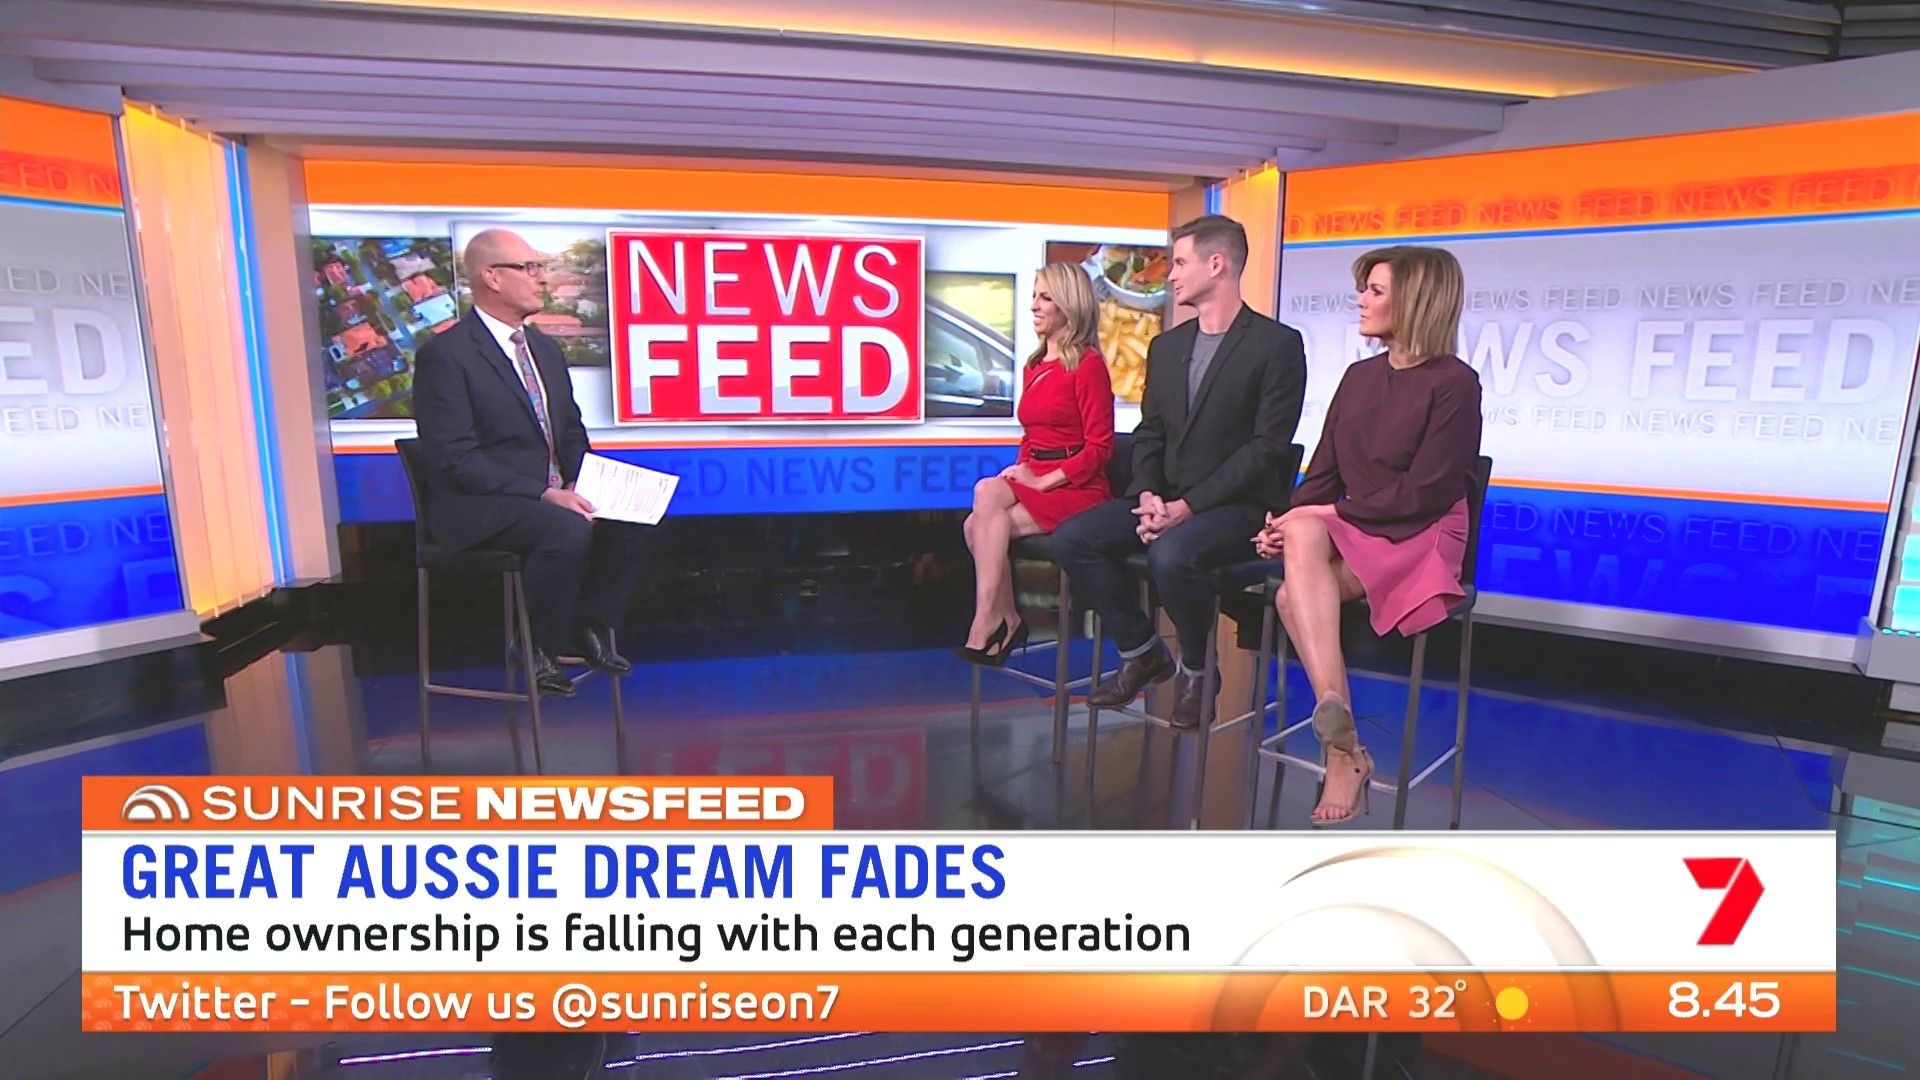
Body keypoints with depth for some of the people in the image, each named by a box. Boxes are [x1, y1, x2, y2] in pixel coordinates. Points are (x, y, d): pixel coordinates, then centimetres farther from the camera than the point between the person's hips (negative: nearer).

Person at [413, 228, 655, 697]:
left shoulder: (545, 348, 14)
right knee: (569, 531, -33)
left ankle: (588, 627, 1)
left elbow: (572, 435, 18)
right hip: (480, 506, -7)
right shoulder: (445, 355, -10)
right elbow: (457, 460, -17)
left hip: (553, 494, 8)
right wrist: (542, 494, -25)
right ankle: (538, 649, -10)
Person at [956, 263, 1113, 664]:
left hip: (1076, 486, -6)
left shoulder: (1088, 364, -8)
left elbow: (1100, 446, -12)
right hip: (1033, 478, 6)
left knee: (983, 519, -24)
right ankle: (1005, 621, -11)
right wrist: (1022, 472, 3)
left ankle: (985, 626, -13)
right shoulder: (1034, 366, 16)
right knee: (988, 496, -23)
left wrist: (1043, 480, -15)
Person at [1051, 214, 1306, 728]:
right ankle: (1141, 653, 5)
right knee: (1071, 538, -12)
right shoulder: (1165, 346, 15)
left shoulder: (1277, 344, -6)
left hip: (1239, 504, -6)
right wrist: (1148, 495, -7)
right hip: (1167, 499, 7)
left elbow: (1267, 446, -13)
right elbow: (1148, 434, 13)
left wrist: (1189, 505, -20)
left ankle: (1196, 670, -6)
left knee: (1171, 553, -36)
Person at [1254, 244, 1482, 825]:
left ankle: (1339, 747, -20)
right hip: (1348, 532, 5)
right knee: (1302, 535, -32)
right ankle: (1343, 746, -38)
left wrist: (1334, 510, -16)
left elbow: (1424, 492, -13)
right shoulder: (1359, 376, 15)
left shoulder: (1454, 383, -6)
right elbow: (1324, 471, 8)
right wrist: (1291, 519, -10)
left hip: (1417, 539, -5)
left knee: (1293, 594, -30)